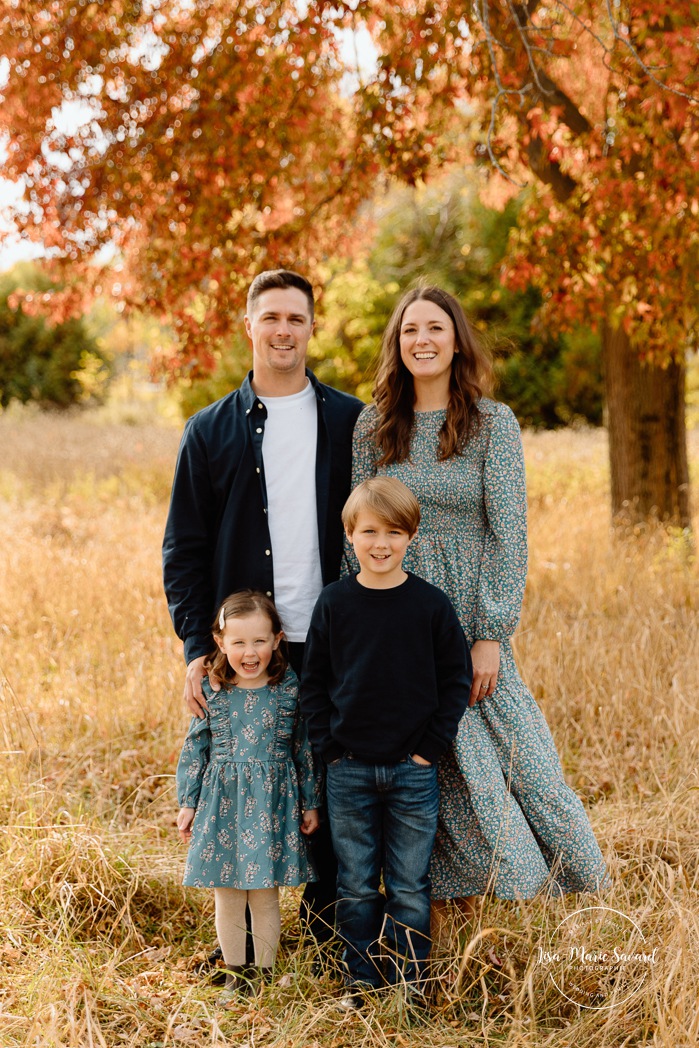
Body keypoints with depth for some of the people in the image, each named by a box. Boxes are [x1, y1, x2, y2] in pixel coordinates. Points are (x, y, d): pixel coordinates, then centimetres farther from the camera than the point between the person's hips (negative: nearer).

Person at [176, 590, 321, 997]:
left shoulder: (289, 689, -3)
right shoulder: (210, 690, -3)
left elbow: (304, 748, 4)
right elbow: (195, 748, 5)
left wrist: (310, 804, 7)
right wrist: (187, 803, 5)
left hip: (272, 803, -1)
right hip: (222, 803, 1)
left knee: (266, 895, 6)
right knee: (227, 896, 9)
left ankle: (265, 972, 22)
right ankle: (235, 972, 24)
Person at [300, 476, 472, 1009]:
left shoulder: (431, 604, -4)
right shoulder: (334, 602, -1)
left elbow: (456, 681, 1)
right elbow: (314, 681, 6)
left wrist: (431, 747, -5)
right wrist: (327, 744, -3)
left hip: (413, 770, -1)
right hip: (348, 770, 1)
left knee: (409, 886, 6)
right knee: (356, 885, 10)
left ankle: (409, 981, 20)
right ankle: (361, 978, 24)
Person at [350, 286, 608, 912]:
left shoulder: (495, 423, -2)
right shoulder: (373, 427, 4)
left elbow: (509, 536, -6)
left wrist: (490, 636, -12)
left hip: (473, 622, -1)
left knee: (514, 756, -4)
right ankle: (438, 915, 16)